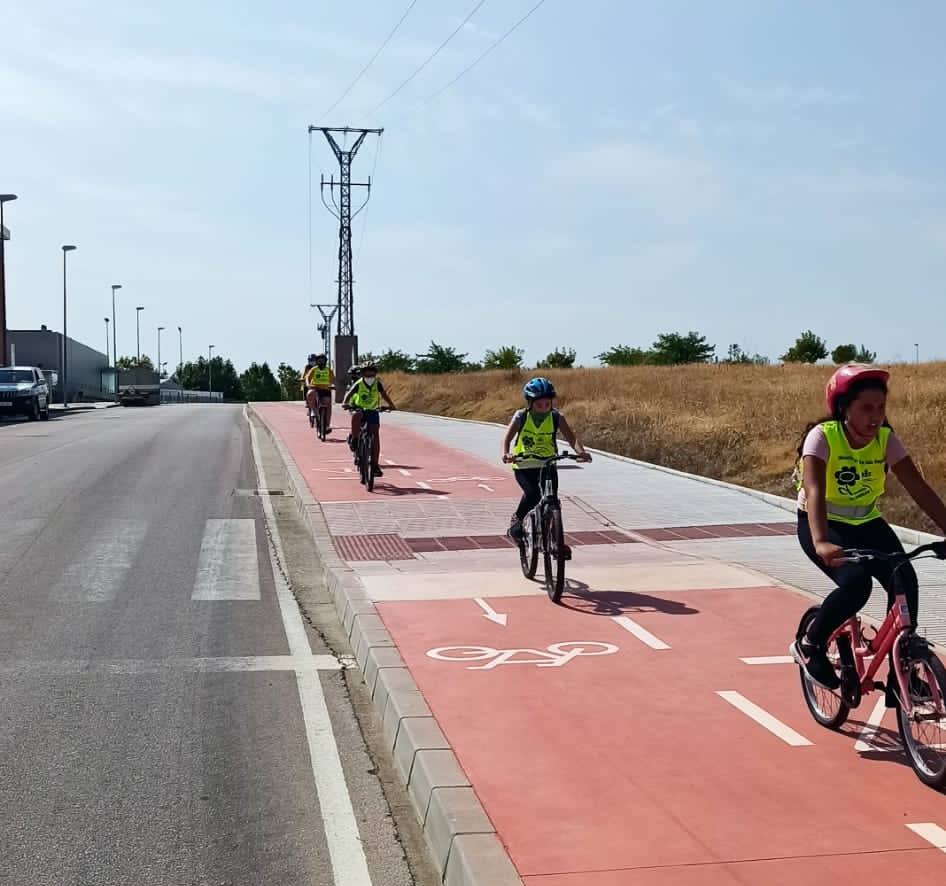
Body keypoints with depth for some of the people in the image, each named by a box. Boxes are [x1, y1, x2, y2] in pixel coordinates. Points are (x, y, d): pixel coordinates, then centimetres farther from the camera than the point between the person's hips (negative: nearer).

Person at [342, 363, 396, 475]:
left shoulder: (377, 384, -7)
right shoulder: (358, 384, -15)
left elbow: (384, 394, -16)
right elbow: (349, 393, -27)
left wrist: (391, 405, -34)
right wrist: (345, 403, -48)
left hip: (372, 412, 2)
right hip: (359, 410, -2)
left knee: (375, 437, -6)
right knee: (356, 415, -40)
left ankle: (375, 464, 1)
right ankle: (354, 439, -22)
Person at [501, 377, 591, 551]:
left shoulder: (556, 417, -6)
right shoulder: (521, 417, -8)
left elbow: (571, 438, -14)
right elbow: (507, 438, -17)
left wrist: (581, 452, -35)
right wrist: (506, 453, -39)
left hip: (548, 466, 2)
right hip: (524, 466, -2)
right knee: (532, 494, -27)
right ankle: (516, 520, 0)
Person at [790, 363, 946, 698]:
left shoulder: (885, 439, -12)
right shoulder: (822, 436, -24)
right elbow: (814, 492, -37)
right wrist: (821, 542, -53)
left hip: (866, 523, 4)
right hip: (823, 524, -4)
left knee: (905, 581, -19)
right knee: (856, 582, -30)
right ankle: (809, 645, -4)